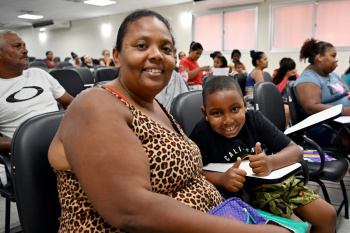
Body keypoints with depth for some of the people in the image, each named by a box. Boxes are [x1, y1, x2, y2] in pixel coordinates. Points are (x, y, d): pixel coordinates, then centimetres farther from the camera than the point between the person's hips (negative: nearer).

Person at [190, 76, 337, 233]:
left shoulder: (255, 119, -14)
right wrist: (221, 179, -41)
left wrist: (270, 162, -33)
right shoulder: (203, 134, -23)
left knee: (328, 216, 8)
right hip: (245, 191, -4)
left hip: (276, 179, 4)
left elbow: (296, 151, -13)